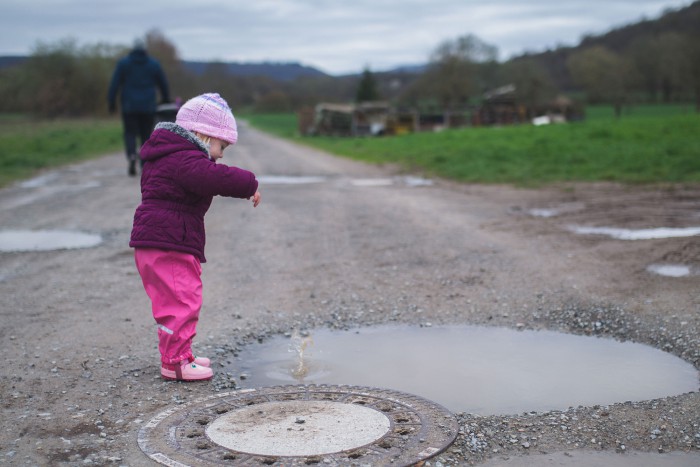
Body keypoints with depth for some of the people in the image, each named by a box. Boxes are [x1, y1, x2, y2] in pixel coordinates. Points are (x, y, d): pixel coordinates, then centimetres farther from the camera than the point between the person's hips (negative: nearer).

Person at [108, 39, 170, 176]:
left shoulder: (123, 63, 3)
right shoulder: (154, 64, 5)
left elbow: (114, 83, -2)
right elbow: (163, 84, 10)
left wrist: (112, 102, 2)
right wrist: (166, 100, 23)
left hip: (129, 106, -1)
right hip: (148, 107, 1)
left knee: (130, 133, 5)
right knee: (146, 135, 9)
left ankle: (132, 155, -21)